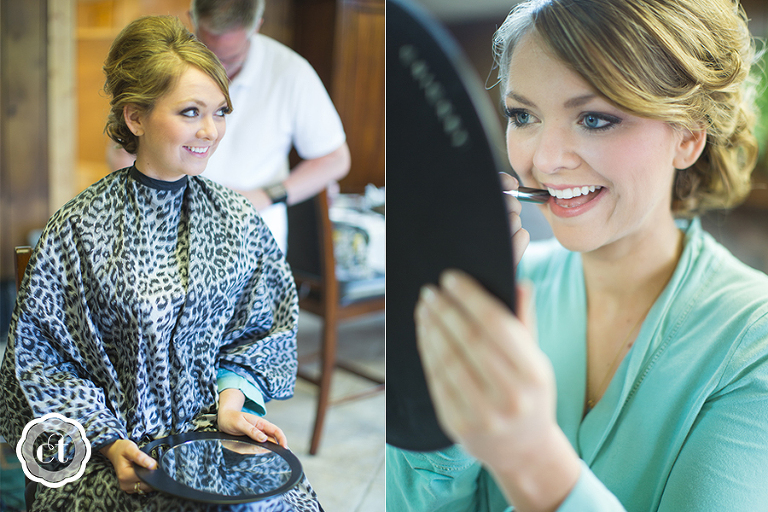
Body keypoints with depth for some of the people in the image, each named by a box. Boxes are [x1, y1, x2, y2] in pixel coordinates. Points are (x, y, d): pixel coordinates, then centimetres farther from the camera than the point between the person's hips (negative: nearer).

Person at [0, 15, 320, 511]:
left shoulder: (239, 220, 2)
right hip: (119, 444, -3)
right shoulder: (77, 230, -7)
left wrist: (233, 398, -5)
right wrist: (108, 441, -12)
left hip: (217, 432, 3)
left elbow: (262, 330, 12)